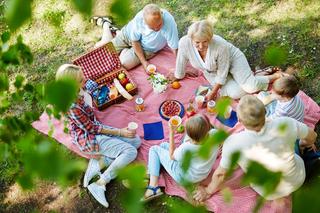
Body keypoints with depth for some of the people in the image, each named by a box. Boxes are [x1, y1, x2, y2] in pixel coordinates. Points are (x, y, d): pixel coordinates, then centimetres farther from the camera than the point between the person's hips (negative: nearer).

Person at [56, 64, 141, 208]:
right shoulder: (72, 106, -30)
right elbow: (91, 128, -19)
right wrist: (120, 132, -15)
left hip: (96, 128, 9)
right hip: (90, 138, -9)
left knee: (136, 141, 0)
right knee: (130, 152, -18)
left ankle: (98, 162, -4)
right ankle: (100, 184, -12)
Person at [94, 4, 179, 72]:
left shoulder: (168, 21, -40)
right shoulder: (139, 17, -34)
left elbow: (175, 48, -34)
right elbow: (135, 41, -19)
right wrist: (144, 61, -24)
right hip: (130, 34, 0)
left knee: (125, 64, -20)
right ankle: (106, 24, 38)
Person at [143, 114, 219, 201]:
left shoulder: (186, 148, -38)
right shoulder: (214, 133, -25)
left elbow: (171, 156, -14)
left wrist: (171, 133, -16)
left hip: (185, 177, -7)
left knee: (154, 149, 7)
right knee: (163, 145, 18)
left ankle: (153, 187, 1)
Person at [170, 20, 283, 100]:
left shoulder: (220, 45, -38)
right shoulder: (184, 43, -33)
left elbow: (222, 73, -24)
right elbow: (181, 62, -12)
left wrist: (213, 92, -18)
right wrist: (178, 76, 5)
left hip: (232, 58, -3)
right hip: (211, 72, 3)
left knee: (251, 87, -24)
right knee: (235, 93, -19)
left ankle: (275, 76, 7)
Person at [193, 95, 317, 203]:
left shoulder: (233, 143, -34)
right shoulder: (285, 124, -31)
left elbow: (220, 174, -17)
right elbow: (312, 136, -9)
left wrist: (209, 191, 3)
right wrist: (305, 144, 15)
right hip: (298, 180, 2)